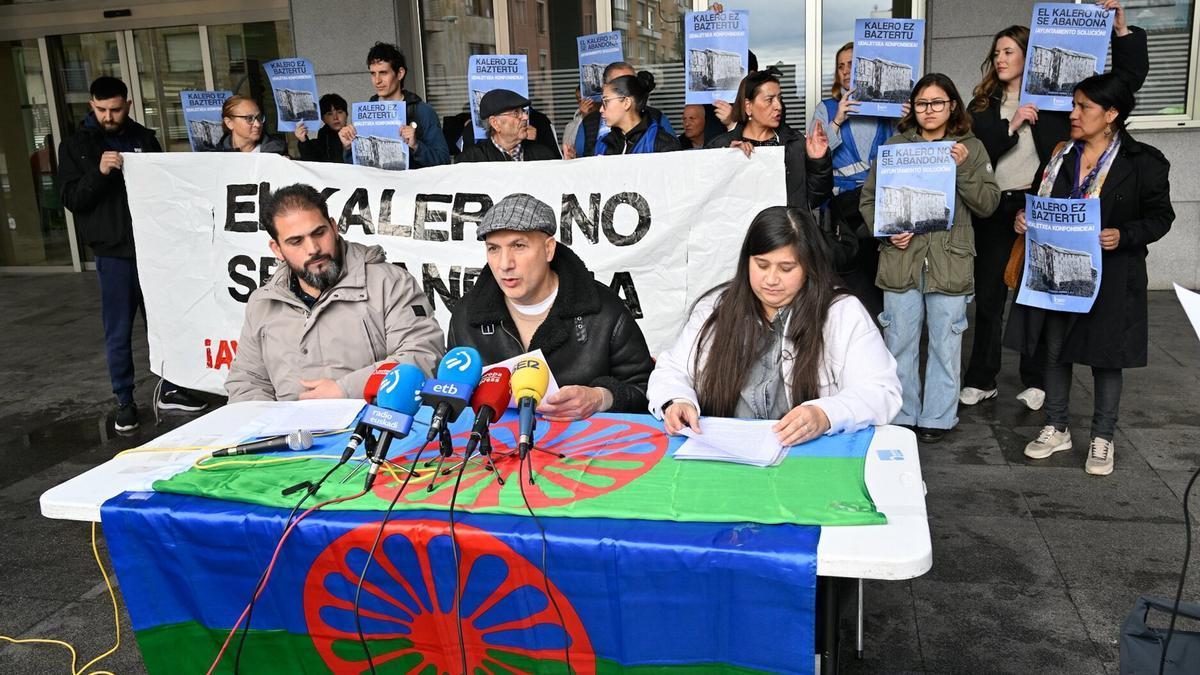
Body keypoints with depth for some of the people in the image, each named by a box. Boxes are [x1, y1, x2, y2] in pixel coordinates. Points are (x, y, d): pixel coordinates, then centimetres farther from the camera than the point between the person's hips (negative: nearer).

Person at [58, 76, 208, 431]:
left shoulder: (144, 138, 8)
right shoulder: (76, 146, 2)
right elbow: (70, 199, -5)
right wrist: (99, 172, -21)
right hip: (113, 253, -2)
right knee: (119, 332, 4)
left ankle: (169, 390, 21)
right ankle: (124, 400, 16)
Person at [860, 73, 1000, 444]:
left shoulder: (971, 148, 6)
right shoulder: (895, 145, 7)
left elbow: (988, 204, 0)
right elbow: (868, 197, 8)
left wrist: (963, 168, -13)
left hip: (949, 260, 0)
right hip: (901, 257, 1)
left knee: (945, 341, 6)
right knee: (899, 341, 7)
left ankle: (937, 417, 20)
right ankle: (900, 415, 21)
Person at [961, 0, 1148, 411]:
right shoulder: (983, 105, 7)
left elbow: (1130, 78, 0)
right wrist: (1011, 126, -16)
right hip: (994, 211, 2)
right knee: (988, 297, 7)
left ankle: (1035, 381, 20)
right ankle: (981, 380, 18)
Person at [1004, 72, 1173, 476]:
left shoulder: (1143, 163, -6)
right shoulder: (1062, 155, 6)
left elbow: (1160, 217, -4)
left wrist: (1123, 236, -21)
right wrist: (1025, 219, -7)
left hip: (1111, 275, -4)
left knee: (1106, 356, 7)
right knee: (1053, 350, 10)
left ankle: (1102, 438, 22)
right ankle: (1056, 430, 26)